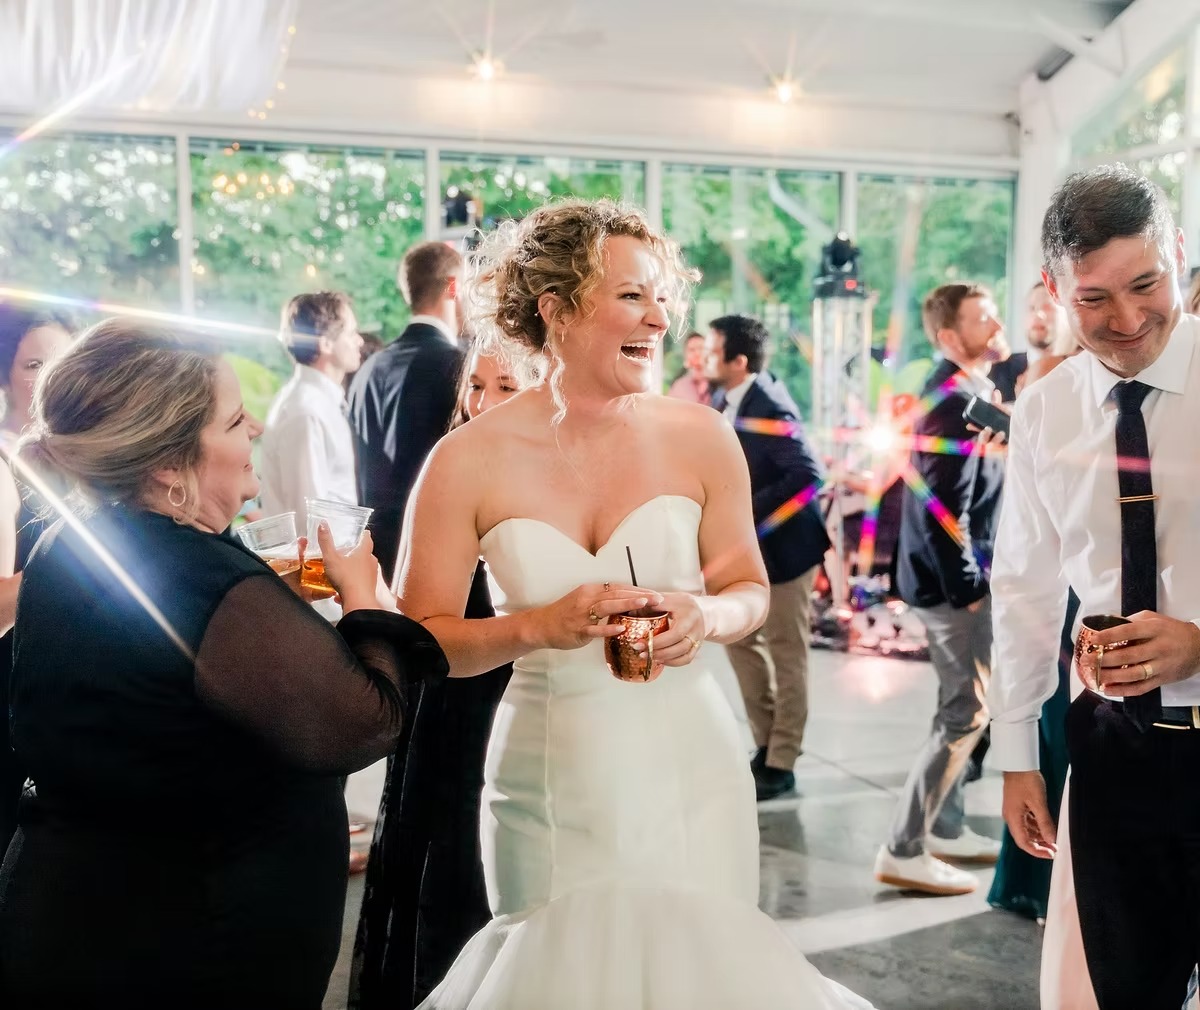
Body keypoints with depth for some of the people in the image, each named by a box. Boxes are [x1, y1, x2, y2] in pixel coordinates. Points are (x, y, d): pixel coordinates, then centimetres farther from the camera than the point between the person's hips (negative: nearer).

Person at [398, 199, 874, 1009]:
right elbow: (420, 640, -5)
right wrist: (538, 627, -20)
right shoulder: (470, 460, -7)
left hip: (690, 770, 1)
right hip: (550, 784, -1)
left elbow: (752, 590, 7)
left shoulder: (700, 438, -3)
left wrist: (707, 615, -15)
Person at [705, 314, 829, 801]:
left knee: (786, 652, 2)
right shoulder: (722, 400, 3)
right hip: (744, 546, 9)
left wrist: (750, 513, -28)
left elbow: (808, 475, -28)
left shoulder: (769, 409, -23)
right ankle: (767, 742, 29)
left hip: (783, 545, -9)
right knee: (740, 639, 15)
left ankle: (781, 763, 12)